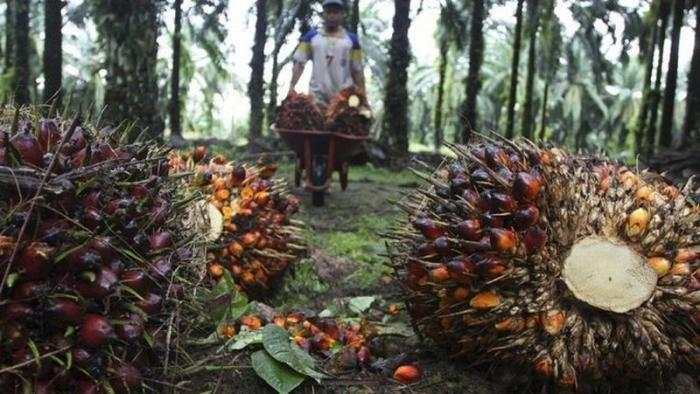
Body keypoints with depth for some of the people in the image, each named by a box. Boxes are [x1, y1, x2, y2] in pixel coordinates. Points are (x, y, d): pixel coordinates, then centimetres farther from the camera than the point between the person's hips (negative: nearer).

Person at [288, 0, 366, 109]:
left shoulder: (351, 39, 10)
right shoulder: (311, 37, 8)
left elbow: (357, 70, 10)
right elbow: (299, 62, 3)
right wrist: (292, 86, -12)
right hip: (317, 97, 0)